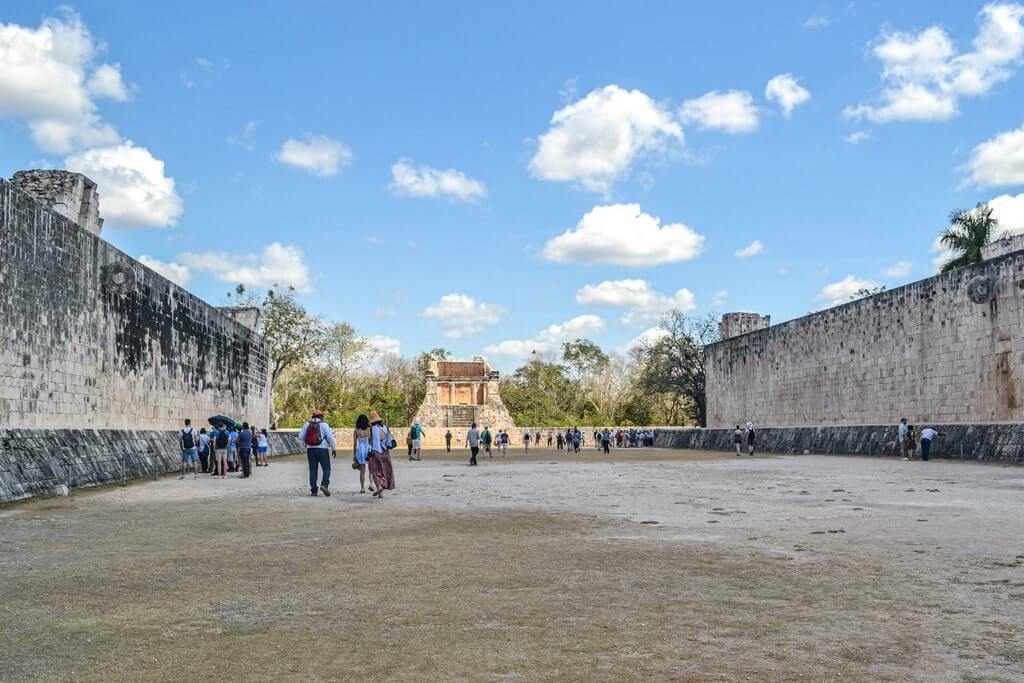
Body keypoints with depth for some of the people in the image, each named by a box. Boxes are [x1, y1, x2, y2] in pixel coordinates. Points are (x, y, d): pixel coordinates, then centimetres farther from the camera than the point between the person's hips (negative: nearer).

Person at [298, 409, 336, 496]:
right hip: (322, 450, -3)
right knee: (326, 469, 3)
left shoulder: (307, 424, 7)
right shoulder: (324, 425, -3)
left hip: (310, 450, 3)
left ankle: (313, 490, 2)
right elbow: (330, 437, -9)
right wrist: (333, 448, -1)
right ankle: (324, 485, -19)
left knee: (313, 470, 7)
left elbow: (300, 437, 5)